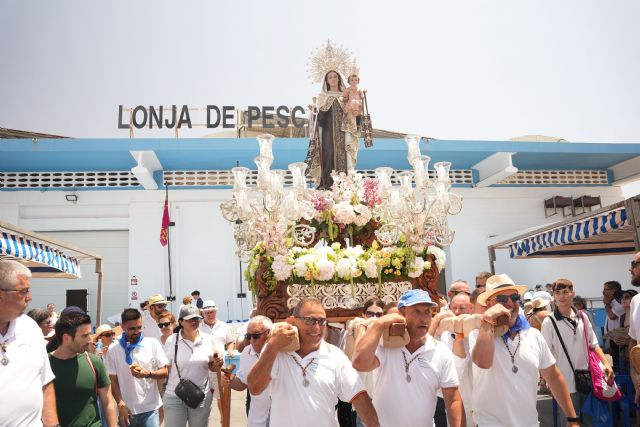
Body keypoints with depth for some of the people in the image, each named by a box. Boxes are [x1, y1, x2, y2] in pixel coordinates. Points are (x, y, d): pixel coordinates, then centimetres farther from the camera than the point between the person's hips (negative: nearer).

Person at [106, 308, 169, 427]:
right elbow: (113, 380, 2)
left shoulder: (153, 343, -3)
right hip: (127, 410, 1)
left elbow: (164, 372, 0)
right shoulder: (113, 349, -1)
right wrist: (121, 405, -8)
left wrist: (147, 374, -18)